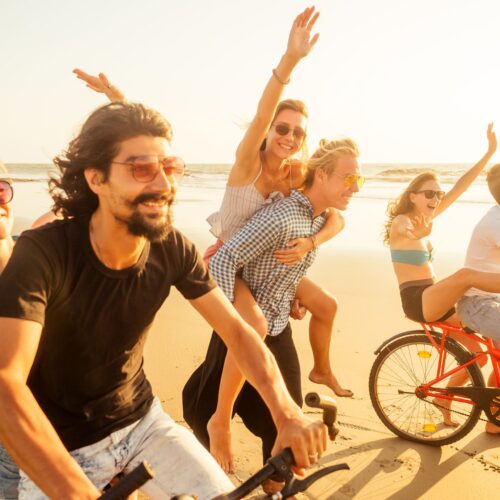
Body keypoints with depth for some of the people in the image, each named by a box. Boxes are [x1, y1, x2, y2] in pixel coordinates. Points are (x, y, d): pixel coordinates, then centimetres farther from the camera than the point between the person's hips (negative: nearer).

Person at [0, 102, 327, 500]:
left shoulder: (173, 250, -14)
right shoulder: (43, 252, -27)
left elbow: (238, 332, -10)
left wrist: (287, 413, -25)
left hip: (142, 421, 4)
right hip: (57, 446, -3)